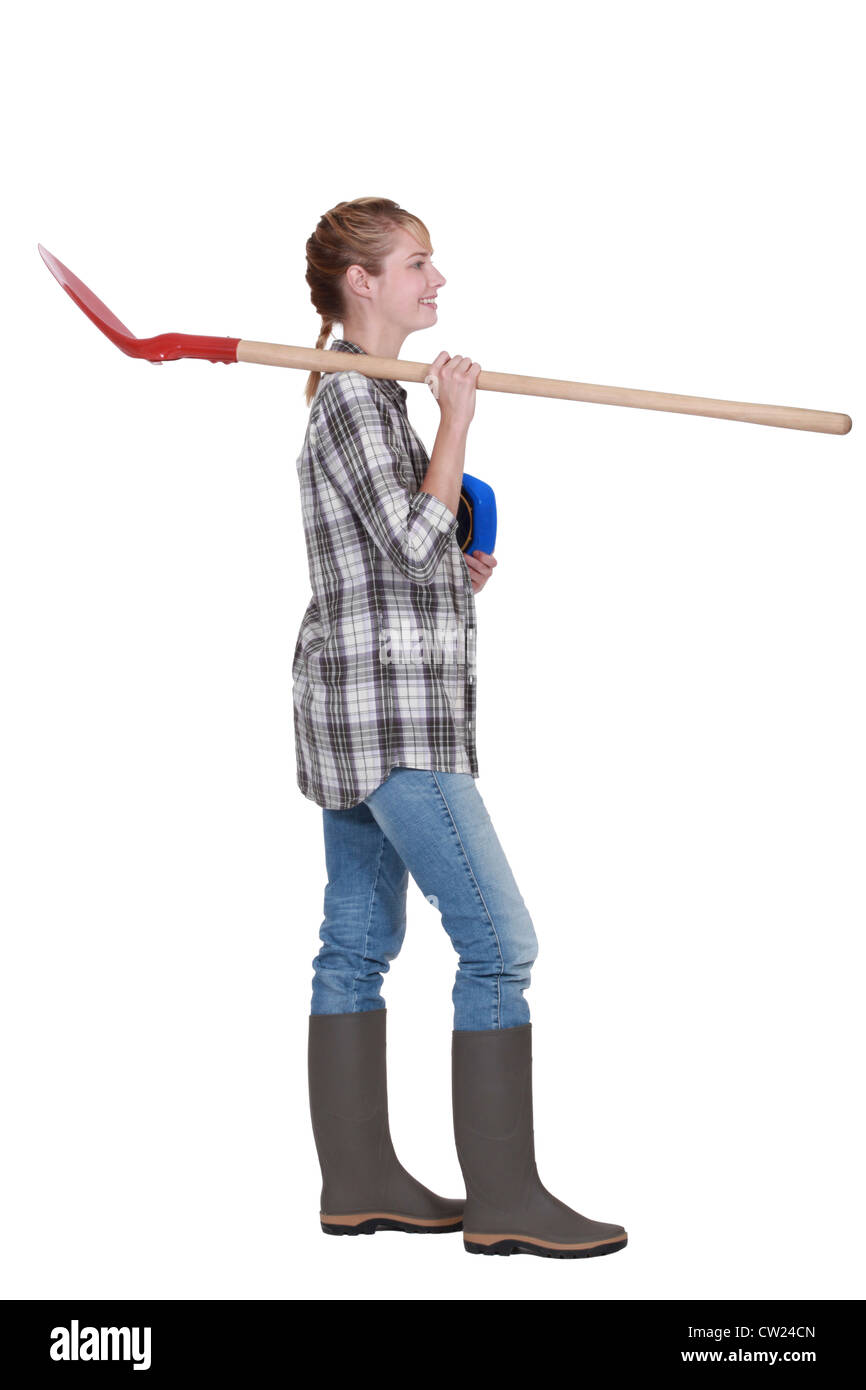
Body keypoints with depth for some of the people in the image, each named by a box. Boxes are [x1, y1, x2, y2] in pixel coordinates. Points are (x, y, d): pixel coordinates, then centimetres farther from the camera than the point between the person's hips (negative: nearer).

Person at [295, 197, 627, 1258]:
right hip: (386, 707, -10)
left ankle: (358, 1180, 18)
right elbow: (413, 539, -21)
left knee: (359, 942, 11)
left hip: (360, 709, 10)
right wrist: (457, 415, -12)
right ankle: (503, 1198, -5)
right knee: (499, 940, -9)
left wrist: (457, 575, 10)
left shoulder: (360, 393, 19)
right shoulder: (356, 396, -12)